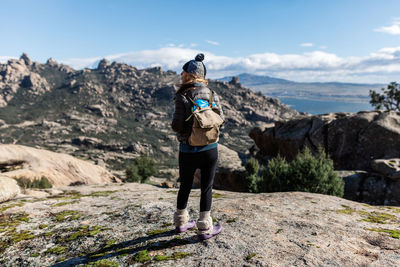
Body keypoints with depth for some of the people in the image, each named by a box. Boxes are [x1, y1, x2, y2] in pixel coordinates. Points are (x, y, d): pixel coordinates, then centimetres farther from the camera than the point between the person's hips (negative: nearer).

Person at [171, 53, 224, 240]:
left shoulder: (182, 97, -12)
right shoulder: (212, 95, -2)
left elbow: (176, 125, -17)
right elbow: (221, 119, 2)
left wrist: (175, 126, 6)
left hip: (188, 150, -1)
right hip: (210, 149, 2)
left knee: (185, 186, 16)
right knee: (206, 188, 11)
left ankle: (181, 222, 35)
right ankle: (205, 228, 20)